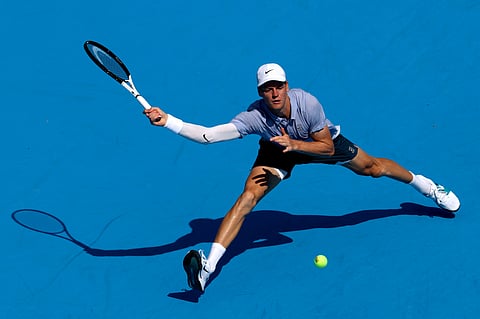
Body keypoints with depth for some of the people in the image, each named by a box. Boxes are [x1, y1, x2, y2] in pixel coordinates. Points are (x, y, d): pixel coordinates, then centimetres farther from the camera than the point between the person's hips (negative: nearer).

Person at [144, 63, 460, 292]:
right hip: (278, 151, -1)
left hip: (320, 142, 1)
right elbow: (208, 135, -48)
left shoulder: (308, 102, -37)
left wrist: (294, 144, -43)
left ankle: (422, 183, 48)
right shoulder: (254, 117, -38)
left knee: (372, 167, 14)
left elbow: (328, 147, -27)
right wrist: (167, 121, -60)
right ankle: (208, 267, -27)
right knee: (248, 197, -22)